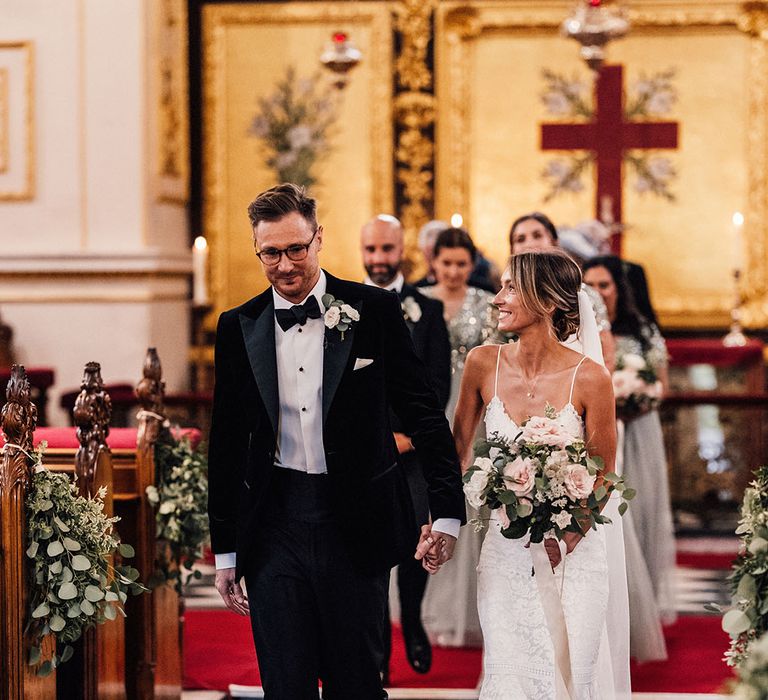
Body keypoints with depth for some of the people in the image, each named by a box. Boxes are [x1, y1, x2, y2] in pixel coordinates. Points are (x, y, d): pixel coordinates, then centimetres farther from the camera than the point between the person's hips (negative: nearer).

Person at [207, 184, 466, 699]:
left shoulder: (374, 311, -1)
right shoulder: (238, 328, 6)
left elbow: (424, 414, 0)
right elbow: (227, 444, 11)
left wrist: (447, 513, -6)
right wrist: (225, 551, 11)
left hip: (355, 525, -2)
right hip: (275, 527, 2)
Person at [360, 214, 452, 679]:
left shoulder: (427, 309, 6)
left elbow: (439, 383, 1)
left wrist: (409, 435, -10)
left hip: (412, 446, -1)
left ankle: (412, 622, 17)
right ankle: (377, 658, 10)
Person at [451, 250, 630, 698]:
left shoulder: (589, 378, -13)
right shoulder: (484, 364, -5)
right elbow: (460, 450, 8)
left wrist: (563, 541, -17)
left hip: (575, 550, -2)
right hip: (506, 550, 2)